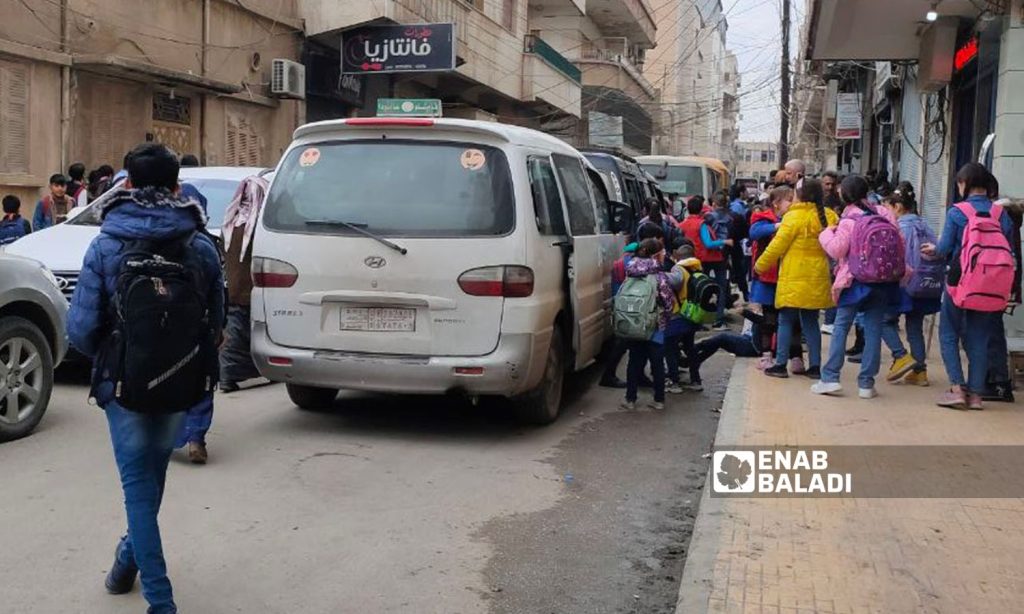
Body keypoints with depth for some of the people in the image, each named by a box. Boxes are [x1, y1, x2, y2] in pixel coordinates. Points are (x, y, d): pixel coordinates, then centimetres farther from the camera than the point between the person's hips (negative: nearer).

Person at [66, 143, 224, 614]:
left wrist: (108, 360, 10)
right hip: (182, 386, 3)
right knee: (152, 472, 24)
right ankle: (131, 558, 43)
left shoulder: (106, 247, -10)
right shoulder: (201, 248, -4)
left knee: (139, 481, 5)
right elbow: (215, 323, -1)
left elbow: (81, 328, -10)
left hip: (125, 384, -3)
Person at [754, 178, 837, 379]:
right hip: (817, 279, 5)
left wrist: (760, 266, 1)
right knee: (811, 322, 13)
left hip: (794, 279, -5)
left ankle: (781, 364, 4)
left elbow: (778, 245, -10)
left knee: (785, 321, 3)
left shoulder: (794, 216, -13)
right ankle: (815, 365, 13)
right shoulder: (828, 216, 3)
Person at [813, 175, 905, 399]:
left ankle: (830, 378, 0)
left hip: (856, 281, -4)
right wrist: (897, 271, 18)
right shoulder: (885, 214, 3)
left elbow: (836, 250, -11)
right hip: (884, 282, 4)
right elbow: (900, 244, 5)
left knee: (841, 327, 4)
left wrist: (826, 234, 5)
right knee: (873, 330, 6)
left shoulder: (849, 220, -11)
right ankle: (866, 383, 7)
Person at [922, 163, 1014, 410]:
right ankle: (976, 393, 12)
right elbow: (1009, 250, 3)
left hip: (961, 280, -4)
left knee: (949, 334, 9)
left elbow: (945, 248, -8)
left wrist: (934, 250, 13)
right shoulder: (1001, 214, 2)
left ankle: (957, 388, -2)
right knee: (979, 338, 11)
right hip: (990, 286, 4)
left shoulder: (957, 212, -9)